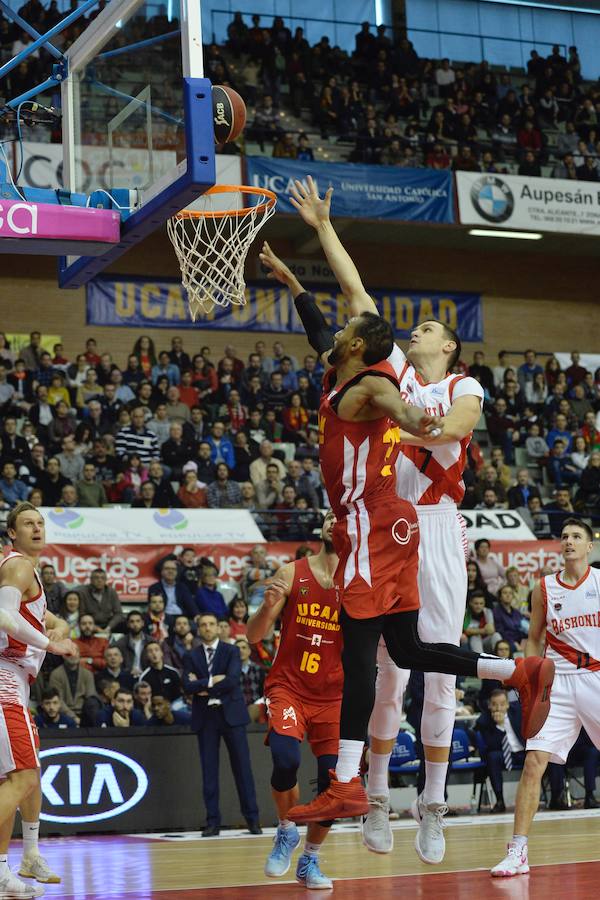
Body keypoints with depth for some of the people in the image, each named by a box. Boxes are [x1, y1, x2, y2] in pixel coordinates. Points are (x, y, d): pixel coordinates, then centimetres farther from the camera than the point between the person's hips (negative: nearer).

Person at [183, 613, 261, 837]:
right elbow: (187, 686, -6)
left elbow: (232, 679, -13)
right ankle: (213, 821, 5)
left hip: (231, 714, -2)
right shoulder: (191, 657, 9)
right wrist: (212, 680, -14)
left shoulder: (231, 651, 3)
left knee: (242, 766, -1)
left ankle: (252, 818, 5)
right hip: (205, 717, 2)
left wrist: (204, 686, -9)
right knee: (209, 769, 1)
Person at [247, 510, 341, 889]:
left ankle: (310, 861, 17)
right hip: (288, 685, -1)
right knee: (286, 759, -25)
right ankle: (287, 831, 4)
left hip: (333, 694, 1)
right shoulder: (292, 574, -1)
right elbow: (255, 636, -2)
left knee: (334, 780, -5)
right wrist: (268, 606, -21)